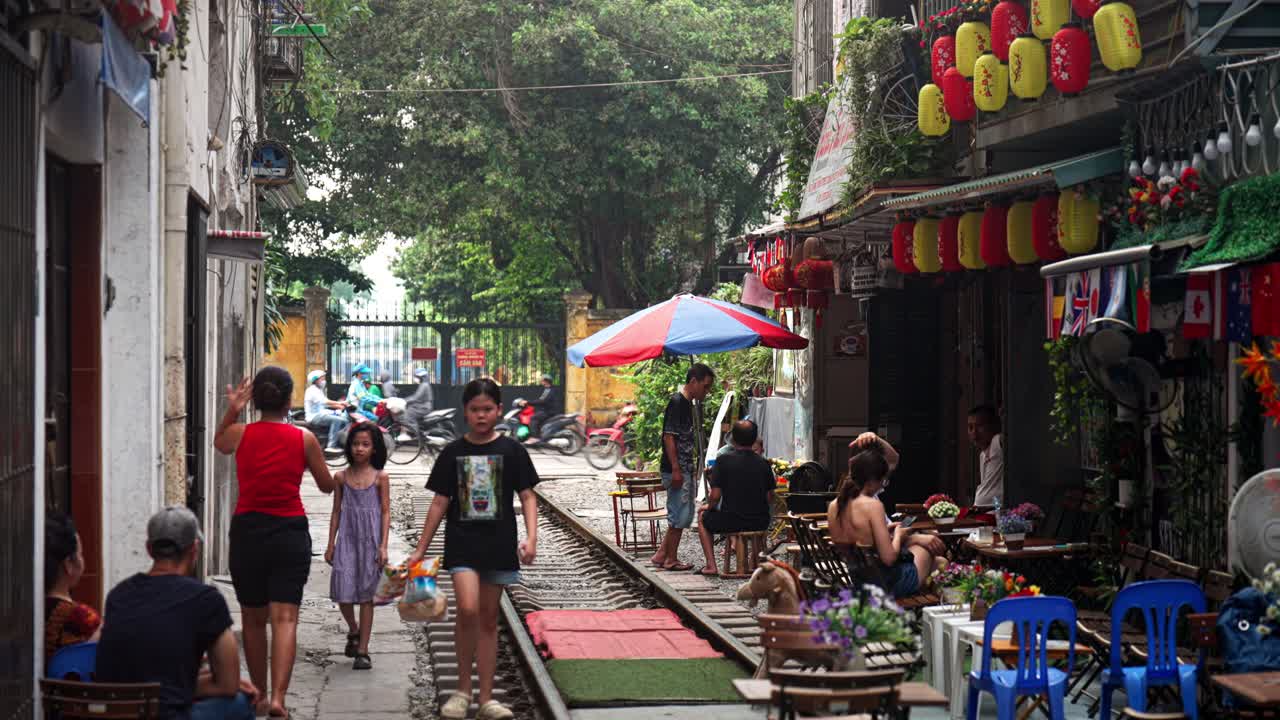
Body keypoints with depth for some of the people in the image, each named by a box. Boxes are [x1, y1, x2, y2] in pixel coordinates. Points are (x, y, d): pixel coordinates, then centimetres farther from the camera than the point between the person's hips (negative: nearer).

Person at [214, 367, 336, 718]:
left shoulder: (240, 433, -2)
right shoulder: (304, 438, -4)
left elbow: (219, 443, 23)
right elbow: (327, 485, 8)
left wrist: (232, 411, 12)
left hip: (247, 531, 1)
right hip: (290, 532, -1)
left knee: (253, 619, 15)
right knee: (284, 618, -5)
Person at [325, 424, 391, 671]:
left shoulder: (380, 477, -1)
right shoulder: (342, 477, 5)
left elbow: (385, 512, -1)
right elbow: (336, 512, 9)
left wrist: (383, 546, -8)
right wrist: (331, 544, 6)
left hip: (370, 539, -2)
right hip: (347, 538, 2)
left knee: (366, 594, 1)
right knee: (343, 592, -4)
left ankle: (362, 650, 6)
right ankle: (353, 631, 26)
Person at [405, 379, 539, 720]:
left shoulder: (511, 451, 1)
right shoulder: (452, 452, 3)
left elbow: (527, 496, 2)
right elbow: (440, 502, 8)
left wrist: (531, 537, -13)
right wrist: (420, 549, 7)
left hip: (499, 544, 1)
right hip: (462, 542, -1)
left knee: (488, 618, 7)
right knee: (467, 609, -19)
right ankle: (463, 688, -2)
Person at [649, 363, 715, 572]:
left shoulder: (687, 404, 15)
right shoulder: (677, 403, -14)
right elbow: (669, 437, -19)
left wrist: (692, 470, 22)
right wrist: (676, 470, -22)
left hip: (685, 470, 10)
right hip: (676, 470, -10)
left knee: (684, 516, 13)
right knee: (679, 515, -4)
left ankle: (661, 555, 16)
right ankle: (671, 559, 5)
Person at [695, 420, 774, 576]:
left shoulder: (724, 461, -11)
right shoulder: (764, 464, -1)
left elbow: (715, 496, -11)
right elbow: (769, 499, 3)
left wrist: (708, 506, 11)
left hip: (731, 522, -3)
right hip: (760, 523, 3)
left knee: (703, 515, 27)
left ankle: (711, 565, 18)